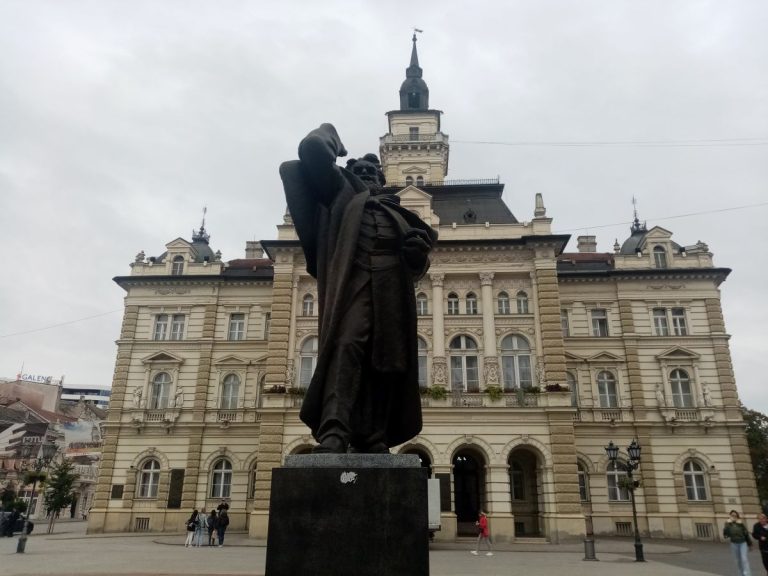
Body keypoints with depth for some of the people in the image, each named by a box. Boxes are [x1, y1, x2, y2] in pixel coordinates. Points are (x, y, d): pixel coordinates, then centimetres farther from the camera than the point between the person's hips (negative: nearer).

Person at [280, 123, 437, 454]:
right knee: (346, 346, -24)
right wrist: (330, 135, 33)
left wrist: (419, 251, 3)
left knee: (385, 360, -7)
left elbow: (416, 266, 25)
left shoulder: (397, 213, 33)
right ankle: (333, 433, -36)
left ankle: (373, 439, -10)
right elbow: (312, 149, 13)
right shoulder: (342, 193, 25)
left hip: (392, 288, 4)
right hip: (352, 278, -4)